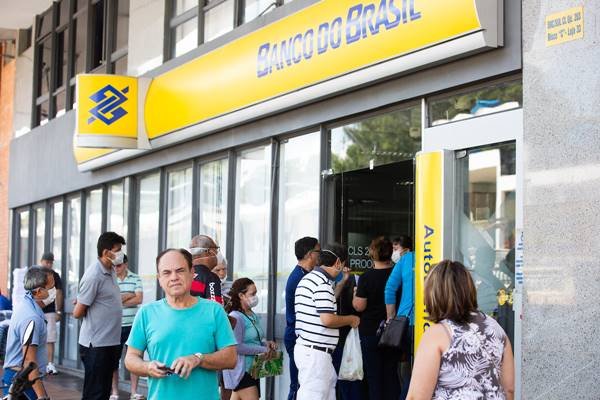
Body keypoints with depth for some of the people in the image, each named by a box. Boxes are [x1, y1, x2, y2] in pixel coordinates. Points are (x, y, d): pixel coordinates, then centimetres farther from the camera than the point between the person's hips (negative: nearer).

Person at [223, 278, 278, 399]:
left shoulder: (253, 316, 12)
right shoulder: (235, 317, -18)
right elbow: (237, 347, -24)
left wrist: (266, 343, 3)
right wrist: (263, 349, -20)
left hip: (253, 368, 9)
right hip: (241, 369, -9)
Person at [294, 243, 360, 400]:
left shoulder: (307, 279, 16)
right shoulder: (322, 283, -16)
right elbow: (327, 319, -22)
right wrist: (351, 320, -6)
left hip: (304, 346, 10)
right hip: (315, 352, -10)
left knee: (330, 383, 17)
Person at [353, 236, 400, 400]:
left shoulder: (366, 277, -15)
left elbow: (359, 306, -15)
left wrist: (355, 294, 3)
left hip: (371, 333, -3)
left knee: (373, 376, 6)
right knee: (391, 374, 13)